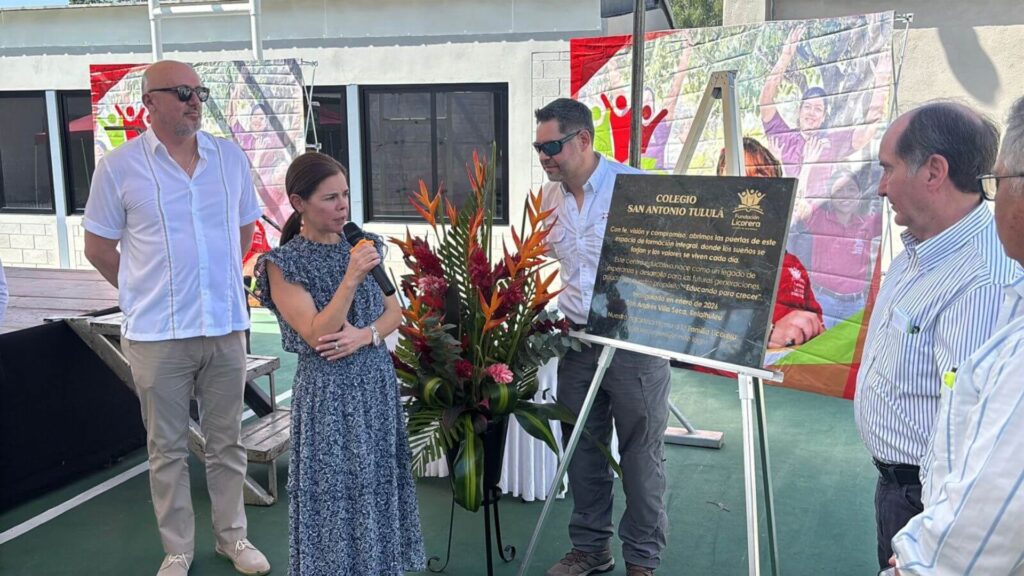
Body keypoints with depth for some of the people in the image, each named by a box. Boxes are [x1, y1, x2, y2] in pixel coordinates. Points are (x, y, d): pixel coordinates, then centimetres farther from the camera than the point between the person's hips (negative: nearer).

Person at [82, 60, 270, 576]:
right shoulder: (119, 167, -6)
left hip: (226, 326, 3)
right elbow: (98, 247, 2)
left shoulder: (231, 158, 3)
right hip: (157, 335, -2)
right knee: (167, 448, 10)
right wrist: (146, 292, 4)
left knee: (227, 441, 14)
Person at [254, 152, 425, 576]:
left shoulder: (364, 245, 6)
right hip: (328, 393, -5)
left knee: (379, 484, 12)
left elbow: (394, 312, 7)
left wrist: (364, 335, -12)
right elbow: (316, 334, -18)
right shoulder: (284, 264, -10)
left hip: (377, 383, 5)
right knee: (336, 493, 3)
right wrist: (351, 279, -28)